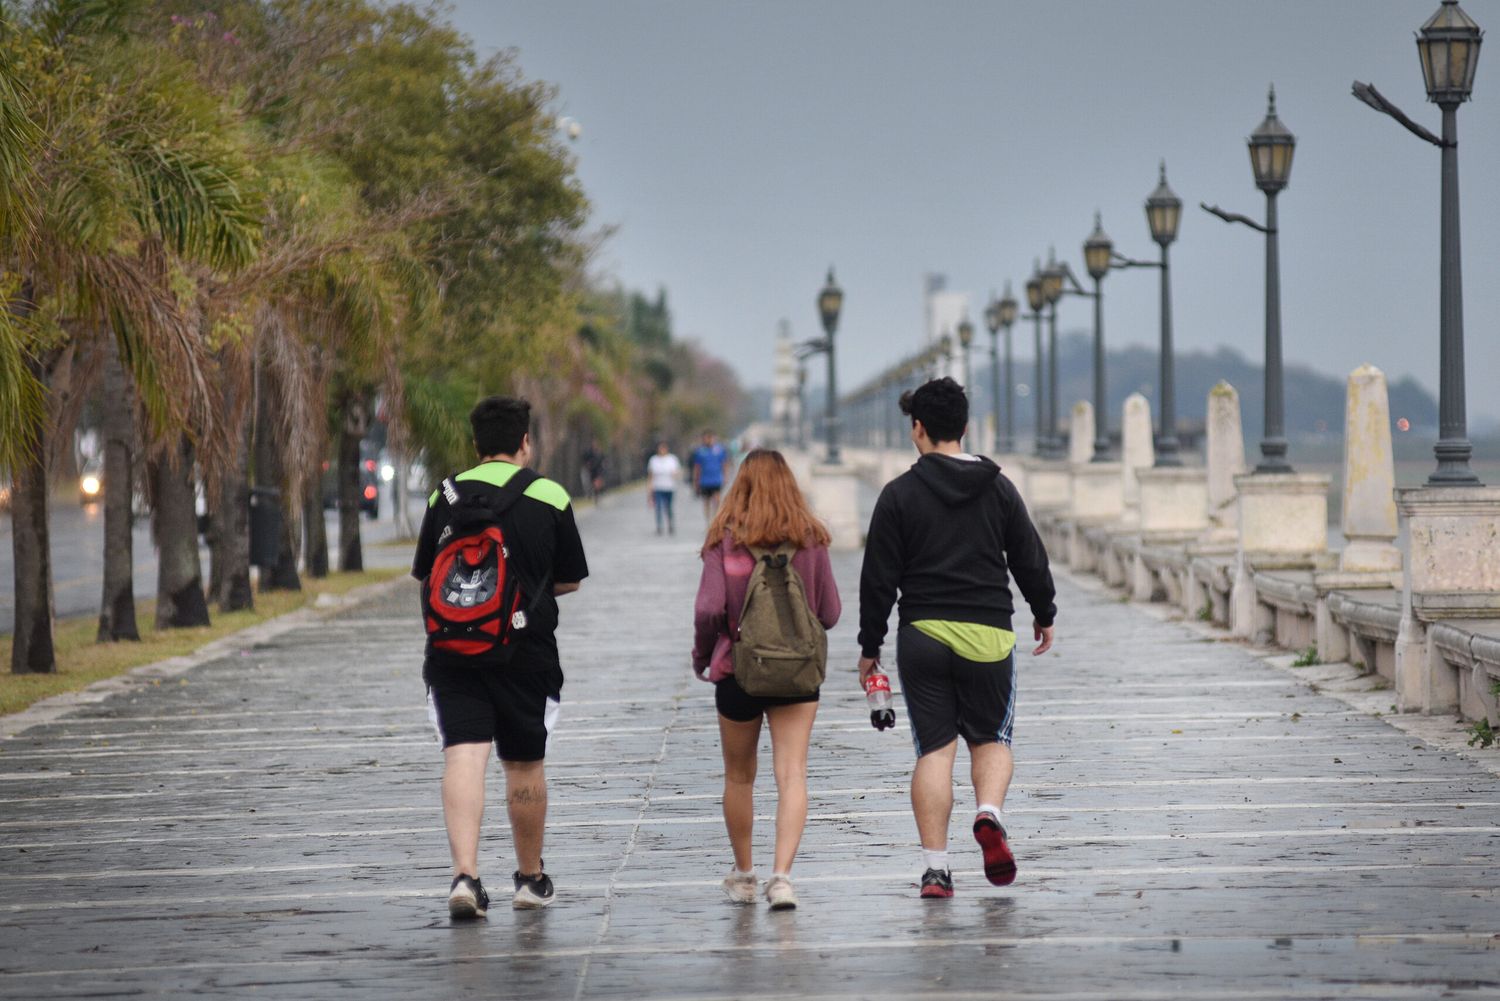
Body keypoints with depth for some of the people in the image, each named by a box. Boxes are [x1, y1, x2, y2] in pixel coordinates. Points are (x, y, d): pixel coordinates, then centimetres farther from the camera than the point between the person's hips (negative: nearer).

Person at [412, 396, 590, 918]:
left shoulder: (445, 496, 4)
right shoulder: (550, 497, 0)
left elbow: (425, 575, 11)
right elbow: (569, 581, 7)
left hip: (453, 648, 1)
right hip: (526, 650, -1)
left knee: (463, 756, -5)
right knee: (524, 765, 11)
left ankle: (464, 874, -21)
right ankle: (530, 879, 25)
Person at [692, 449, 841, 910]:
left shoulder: (725, 539, -8)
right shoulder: (810, 539, -3)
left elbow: (709, 609, -13)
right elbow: (829, 612, 2)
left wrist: (701, 657, 5)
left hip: (737, 671, 0)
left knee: (739, 777, 15)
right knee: (792, 773, -4)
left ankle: (743, 875, 26)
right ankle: (781, 874, -20)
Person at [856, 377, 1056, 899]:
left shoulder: (900, 494, -2)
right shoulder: (999, 488, 4)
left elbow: (879, 578, -2)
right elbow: (1030, 558, 10)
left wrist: (870, 645, 6)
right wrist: (1044, 613, 26)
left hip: (923, 635, -1)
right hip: (988, 635, 1)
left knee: (934, 748, 3)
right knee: (991, 738, 14)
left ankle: (935, 868, -2)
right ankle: (988, 813, -17)